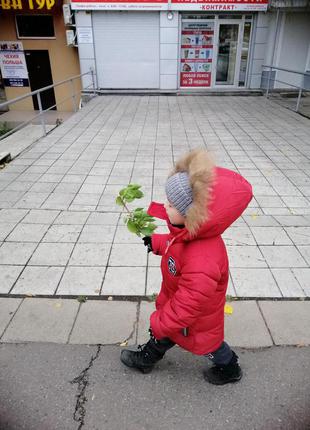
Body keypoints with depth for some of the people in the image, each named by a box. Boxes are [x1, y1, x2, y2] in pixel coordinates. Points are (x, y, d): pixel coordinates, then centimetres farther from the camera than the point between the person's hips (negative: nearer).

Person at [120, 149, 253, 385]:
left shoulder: (202, 262, -48)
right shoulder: (191, 232, -21)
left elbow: (185, 306, -35)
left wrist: (159, 323, -21)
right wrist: (156, 242, -2)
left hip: (197, 319, -7)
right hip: (176, 299, 7)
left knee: (207, 343, 24)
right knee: (165, 331, 30)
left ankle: (230, 370, 56)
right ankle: (147, 358, 59)